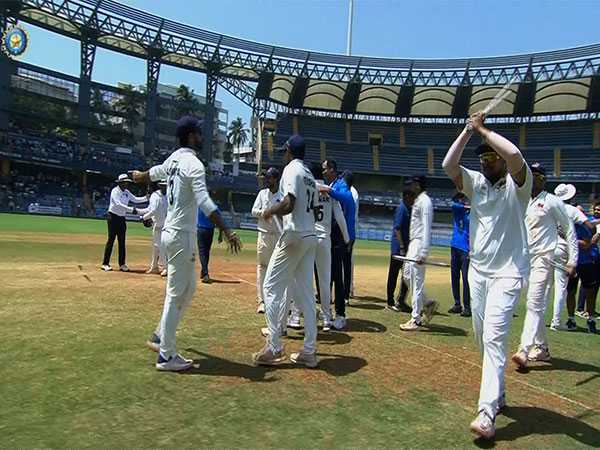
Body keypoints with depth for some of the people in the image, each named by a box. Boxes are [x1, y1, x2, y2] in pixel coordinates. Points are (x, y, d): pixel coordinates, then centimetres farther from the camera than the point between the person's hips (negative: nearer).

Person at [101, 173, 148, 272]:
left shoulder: (126, 192, 10)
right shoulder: (115, 191, -13)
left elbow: (135, 199, 10)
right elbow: (118, 204, -26)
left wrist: (146, 198, -5)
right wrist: (131, 209, -35)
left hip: (122, 218, 7)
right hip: (113, 217, -7)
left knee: (122, 242, 6)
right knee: (111, 240, -6)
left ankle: (122, 264, 10)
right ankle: (105, 264, 2)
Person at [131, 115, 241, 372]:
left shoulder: (174, 159, 12)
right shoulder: (194, 164, -15)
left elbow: (156, 172, 34)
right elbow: (204, 201, -29)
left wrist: (140, 177, 57)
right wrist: (226, 232, -36)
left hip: (171, 232, 9)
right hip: (182, 235, -9)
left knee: (188, 288, 19)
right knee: (176, 293, -2)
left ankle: (161, 337, 28)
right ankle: (166, 355, 7)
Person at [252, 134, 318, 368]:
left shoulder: (291, 169, -7)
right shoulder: (310, 175, 19)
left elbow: (288, 204, -22)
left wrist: (269, 211, -4)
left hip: (294, 235, -9)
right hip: (311, 237, 9)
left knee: (272, 287, -2)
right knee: (305, 292, 9)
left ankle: (274, 349, -2)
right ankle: (309, 351, 12)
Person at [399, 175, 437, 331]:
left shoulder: (425, 201, -14)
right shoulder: (417, 201, 16)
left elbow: (426, 228, -20)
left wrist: (423, 253, -25)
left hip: (419, 243, -10)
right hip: (413, 243, 10)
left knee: (417, 281, -5)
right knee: (407, 275, 15)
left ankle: (416, 320, 2)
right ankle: (427, 304, 26)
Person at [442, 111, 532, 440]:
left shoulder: (518, 184, -7)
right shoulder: (476, 182, 8)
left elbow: (515, 154, -27)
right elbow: (448, 165, -5)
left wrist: (483, 129, -15)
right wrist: (468, 131, -8)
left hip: (508, 272, -6)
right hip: (477, 270, 6)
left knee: (494, 337, -16)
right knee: (482, 337, 14)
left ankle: (487, 412, -16)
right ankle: (497, 395, 31)